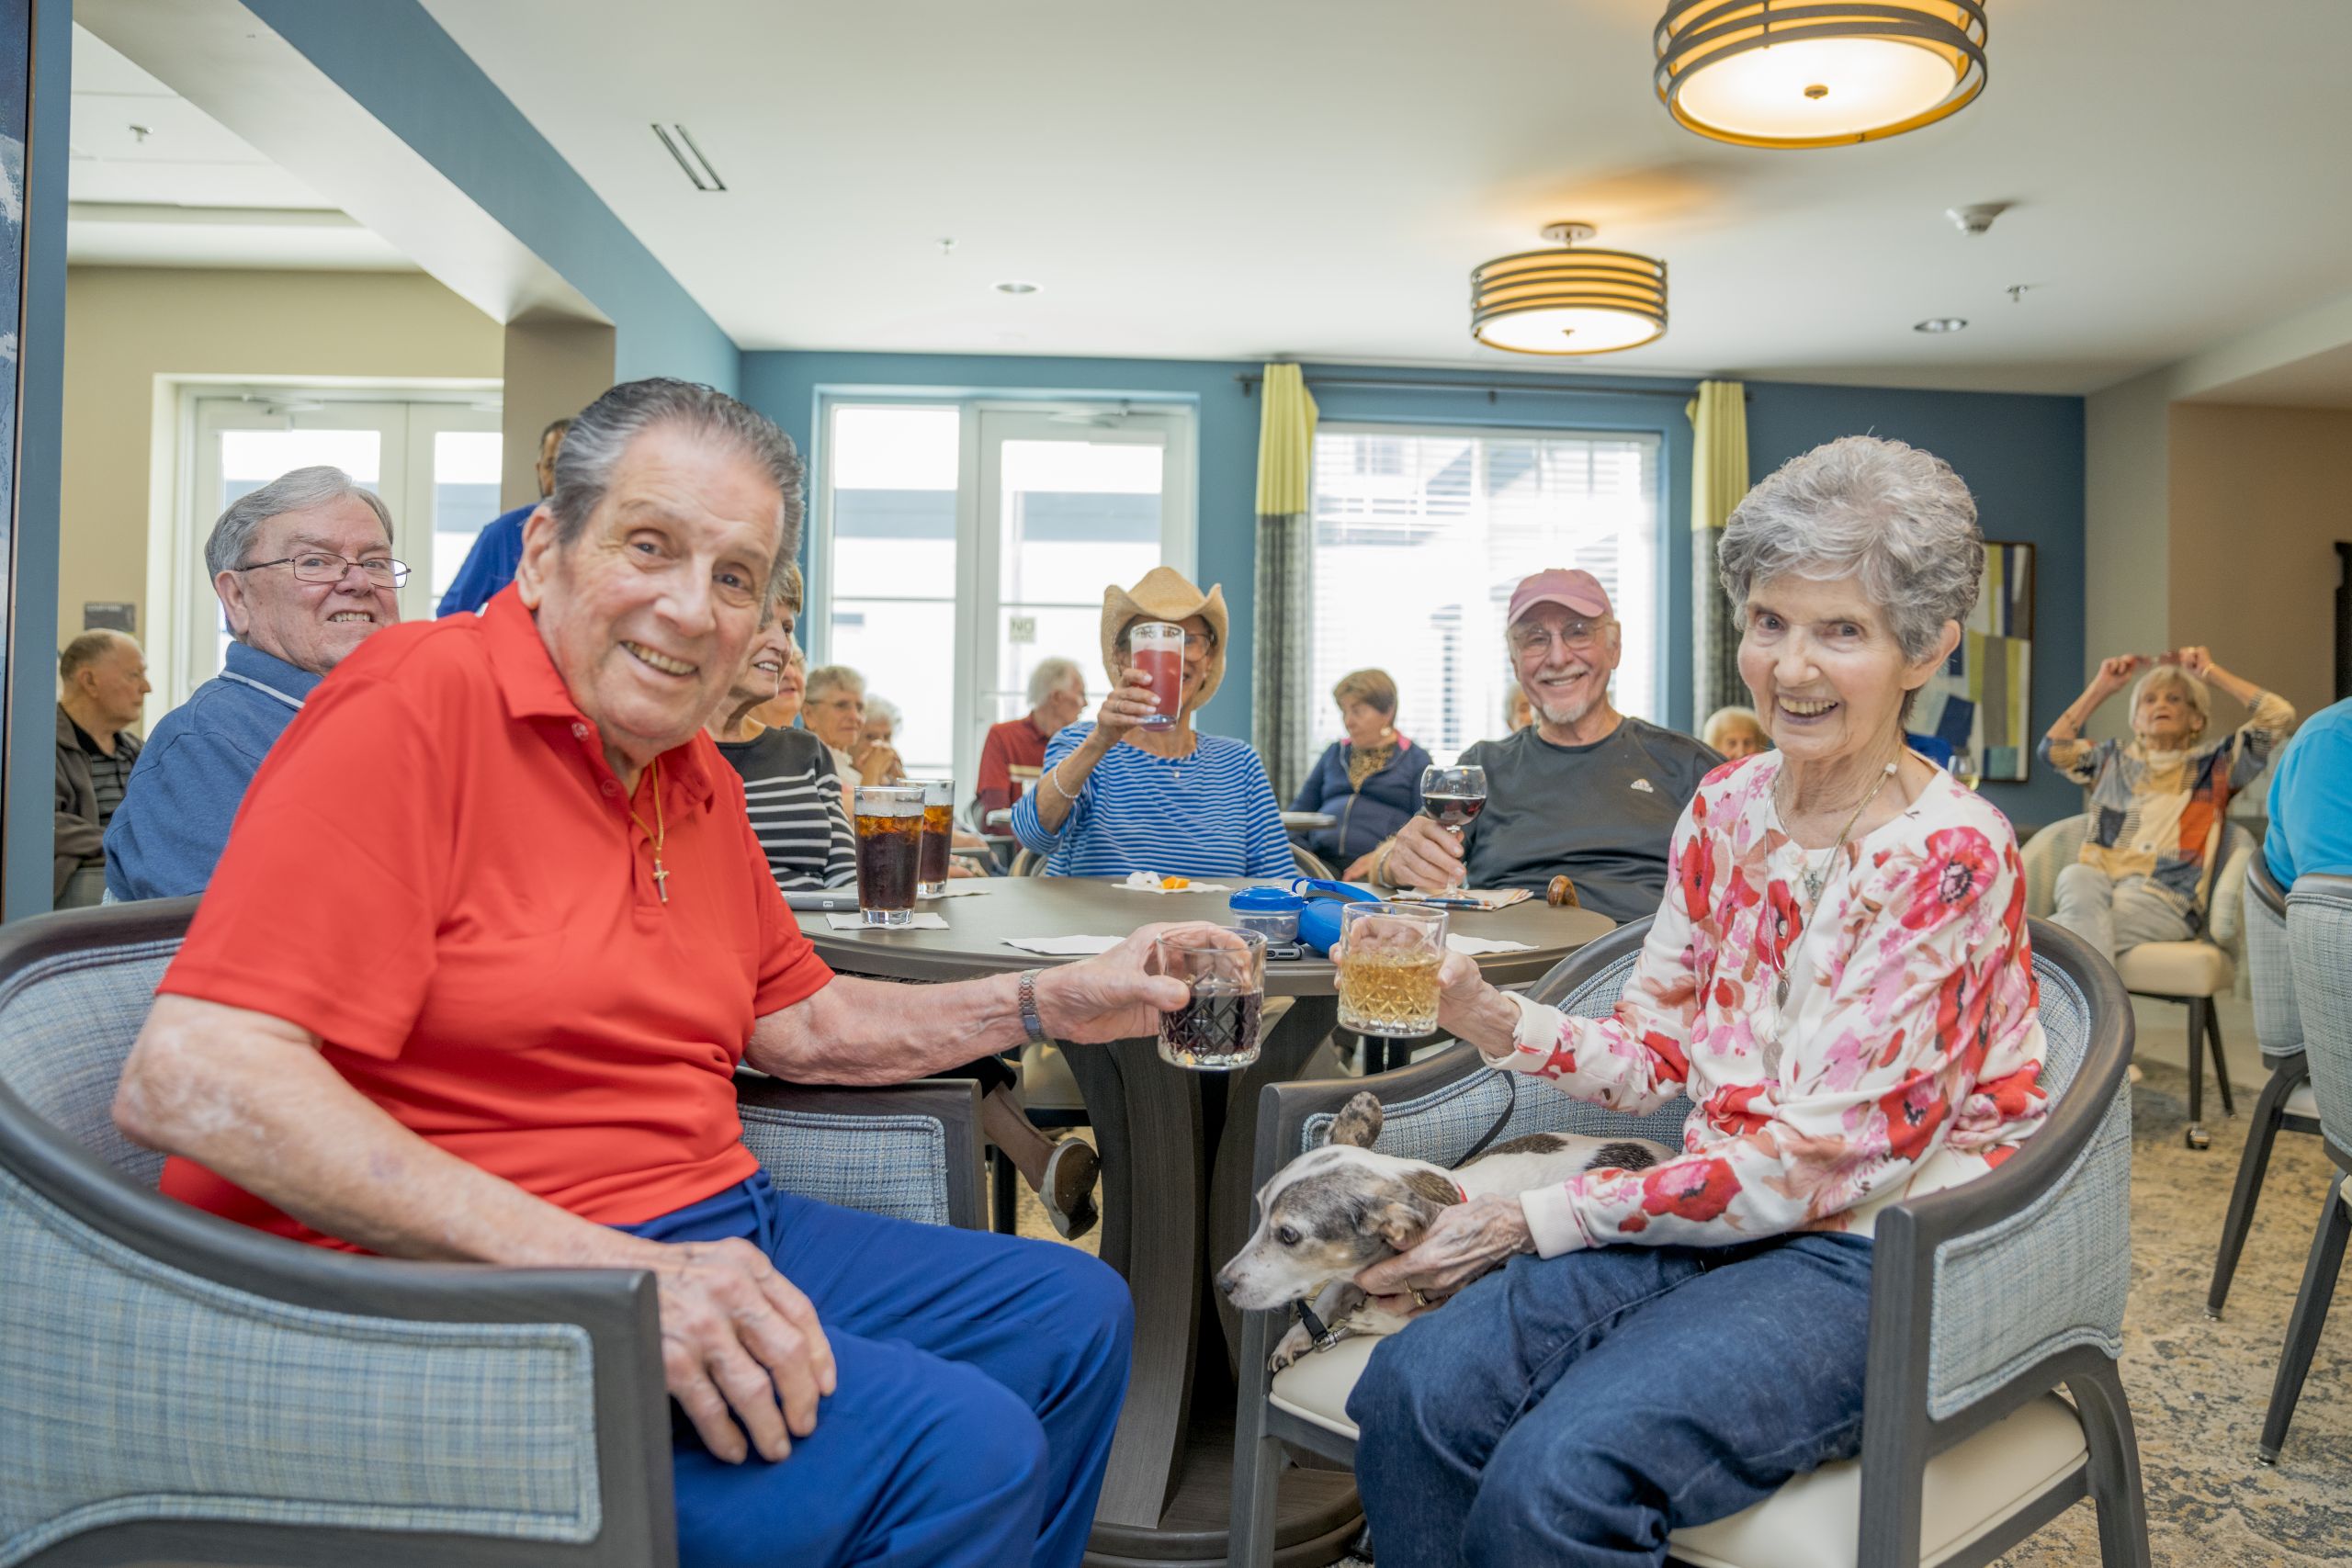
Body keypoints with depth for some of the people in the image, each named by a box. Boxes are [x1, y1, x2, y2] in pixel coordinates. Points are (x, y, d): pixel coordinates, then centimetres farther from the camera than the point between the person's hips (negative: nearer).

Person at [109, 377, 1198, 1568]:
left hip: (718, 1236, 9)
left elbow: (798, 1024, 20)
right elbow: (188, 1079, -25)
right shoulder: (419, 705, -17)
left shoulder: (696, 778, 10)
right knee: (958, 1448, -25)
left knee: (1076, 1317, 14)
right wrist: (599, 1265, -29)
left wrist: (1057, 1004, 10)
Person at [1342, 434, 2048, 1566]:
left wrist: (1536, 1219, -19)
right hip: (1716, 1212, 6)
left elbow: (1815, 1160, -18)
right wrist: (1488, 1016, -13)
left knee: (1557, 1474, -28)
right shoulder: (1729, 805, 4)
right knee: (1412, 1389, -19)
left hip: (1873, 1260, -5)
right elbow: (1657, 1050, 6)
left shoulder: (1951, 858, -15)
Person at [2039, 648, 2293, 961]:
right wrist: (2100, 688, 23)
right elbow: (2053, 748, 18)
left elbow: (2279, 715, 9)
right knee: (2075, 877, -39)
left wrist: (2210, 671, 17)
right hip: (2097, 884, 3)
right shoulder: (2114, 759, 29)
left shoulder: (2214, 763, 19)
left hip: (2165, 898, -3)